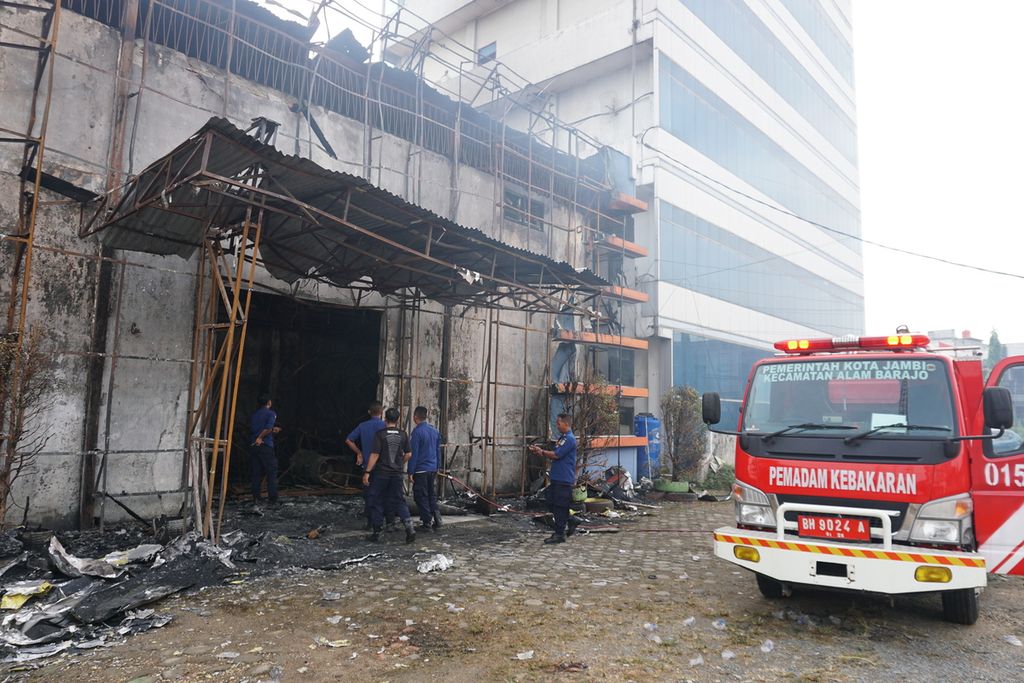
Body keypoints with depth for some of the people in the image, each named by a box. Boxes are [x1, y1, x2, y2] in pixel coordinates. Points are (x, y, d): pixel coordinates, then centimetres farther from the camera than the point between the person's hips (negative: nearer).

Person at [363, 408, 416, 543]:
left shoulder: (380, 434, -10)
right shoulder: (403, 435, 1)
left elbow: (375, 455, -13)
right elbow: (408, 454, 6)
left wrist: (367, 472, -9)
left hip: (381, 473, -3)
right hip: (397, 474, 3)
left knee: (376, 503, 10)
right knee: (399, 502, 9)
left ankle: (376, 533, 14)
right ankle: (409, 527, -8)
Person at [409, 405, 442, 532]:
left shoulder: (417, 431, -14)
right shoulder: (434, 430, 8)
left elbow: (413, 453, -15)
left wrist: (410, 472, -11)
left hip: (420, 470, -7)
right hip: (433, 469, 7)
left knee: (421, 497, 3)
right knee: (432, 494, 17)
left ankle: (427, 523, 6)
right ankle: (437, 519, 11)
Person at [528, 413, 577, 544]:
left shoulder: (569, 439, -15)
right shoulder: (562, 438, 17)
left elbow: (556, 455, -19)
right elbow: (554, 456, 20)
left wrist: (541, 452, -5)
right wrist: (539, 452, 8)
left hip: (564, 480, -10)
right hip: (556, 478, 10)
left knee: (560, 507, -4)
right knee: (553, 506, 13)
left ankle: (559, 534, 3)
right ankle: (558, 532, 21)